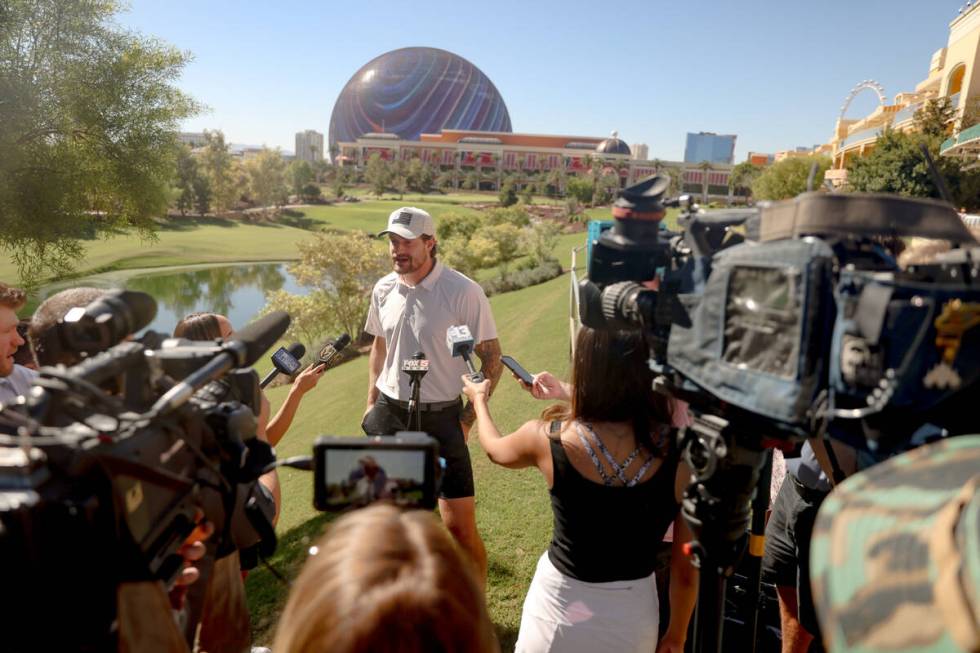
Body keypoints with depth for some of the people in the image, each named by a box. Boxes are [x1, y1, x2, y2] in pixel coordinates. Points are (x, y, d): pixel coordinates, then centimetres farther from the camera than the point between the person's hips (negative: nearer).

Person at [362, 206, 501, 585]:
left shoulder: (463, 292, -15)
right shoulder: (384, 289, 3)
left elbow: (492, 360, -9)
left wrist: (468, 418, -11)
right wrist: (372, 404, 14)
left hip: (441, 417, -5)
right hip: (389, 413, 5)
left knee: (459, 525, -4)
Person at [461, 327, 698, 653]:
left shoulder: (548, 438, -21)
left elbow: (494, 448, 4)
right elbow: (686, 569, -8)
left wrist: (479, 399, 24)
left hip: (561, 611, -1)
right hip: (635, 619, 1)